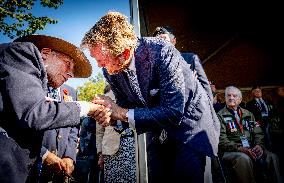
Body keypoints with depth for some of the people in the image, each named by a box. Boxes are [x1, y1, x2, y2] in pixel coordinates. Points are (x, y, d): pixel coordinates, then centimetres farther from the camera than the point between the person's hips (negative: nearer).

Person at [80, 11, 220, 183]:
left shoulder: (161, 52, -31)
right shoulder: (110, 70, -11)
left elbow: (173, 113, -32)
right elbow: (125, 105, 1)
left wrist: (123, 113, -30)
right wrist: (111, 115, -22)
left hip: (188, 119, -5)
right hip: (158, 129, 5)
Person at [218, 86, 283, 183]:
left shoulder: (248, 114, 21)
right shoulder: (220, 116, 3)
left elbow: (258, 133, 16)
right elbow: (222, 140, -7)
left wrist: (259, 145, -5)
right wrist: (239, 148, -19)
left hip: (250, 149, 5)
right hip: (231, 151, -5)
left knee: (272, 157, -21)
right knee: (244, 158, -36)